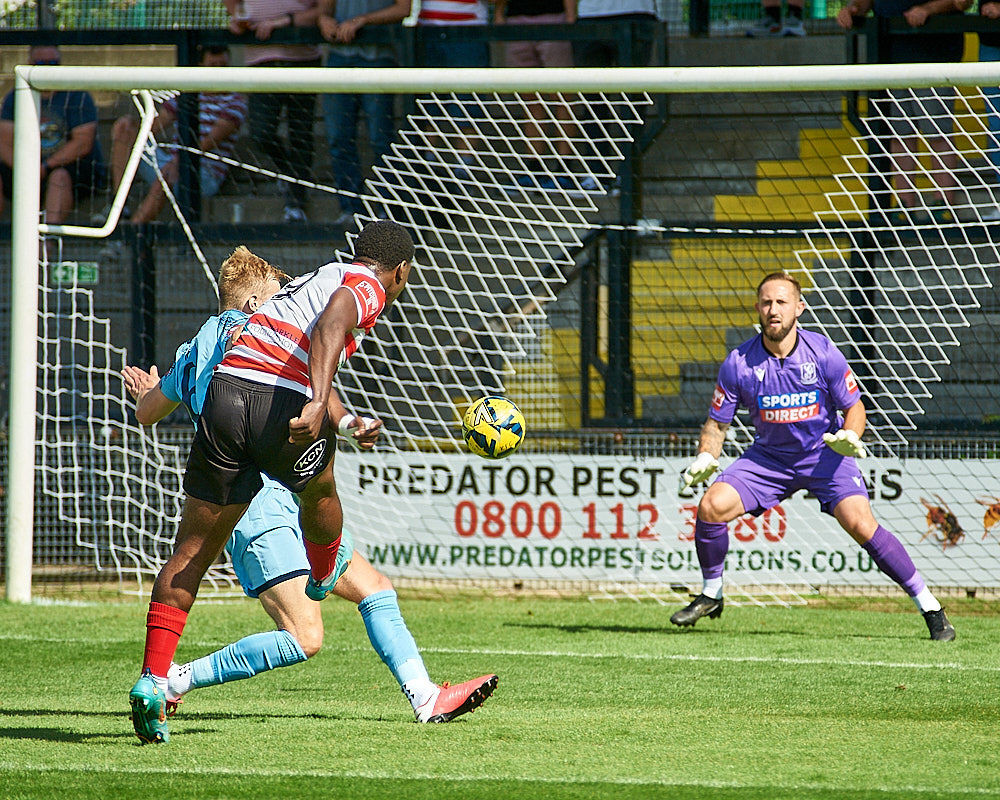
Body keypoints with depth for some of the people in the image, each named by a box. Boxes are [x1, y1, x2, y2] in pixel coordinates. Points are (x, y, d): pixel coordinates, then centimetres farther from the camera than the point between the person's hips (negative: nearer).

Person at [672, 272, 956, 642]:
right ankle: (711, 595, 9)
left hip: (824, 454, -2)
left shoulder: (823, 353, -15)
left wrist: (849, 437, -24)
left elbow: (854, 405, -3)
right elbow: (717, 422, -1)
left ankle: (930, 608, -12)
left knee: (861, 525, -22)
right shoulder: (738, 364, -12)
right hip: (768, 456, 2)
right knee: (711, 506, -17)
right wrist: (705, 458, -20)